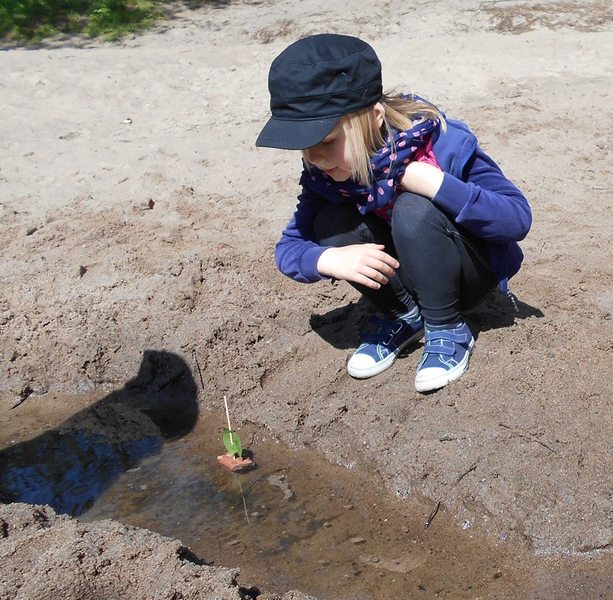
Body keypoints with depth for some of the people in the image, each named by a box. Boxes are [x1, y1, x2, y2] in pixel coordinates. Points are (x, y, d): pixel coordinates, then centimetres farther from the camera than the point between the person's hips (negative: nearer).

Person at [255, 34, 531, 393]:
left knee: (413, 210, -33)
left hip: (473, 273, -4)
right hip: (397, 275, 4)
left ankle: (448, 331, -14)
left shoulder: (441, 142, -28)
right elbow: (288, 248, -10)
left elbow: (518, 219, -27)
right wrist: (331, 259, -34)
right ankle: (405, 317, -3)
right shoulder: (324, 172, -15)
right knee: (331, 224, -21)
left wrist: (431, 181, -40)